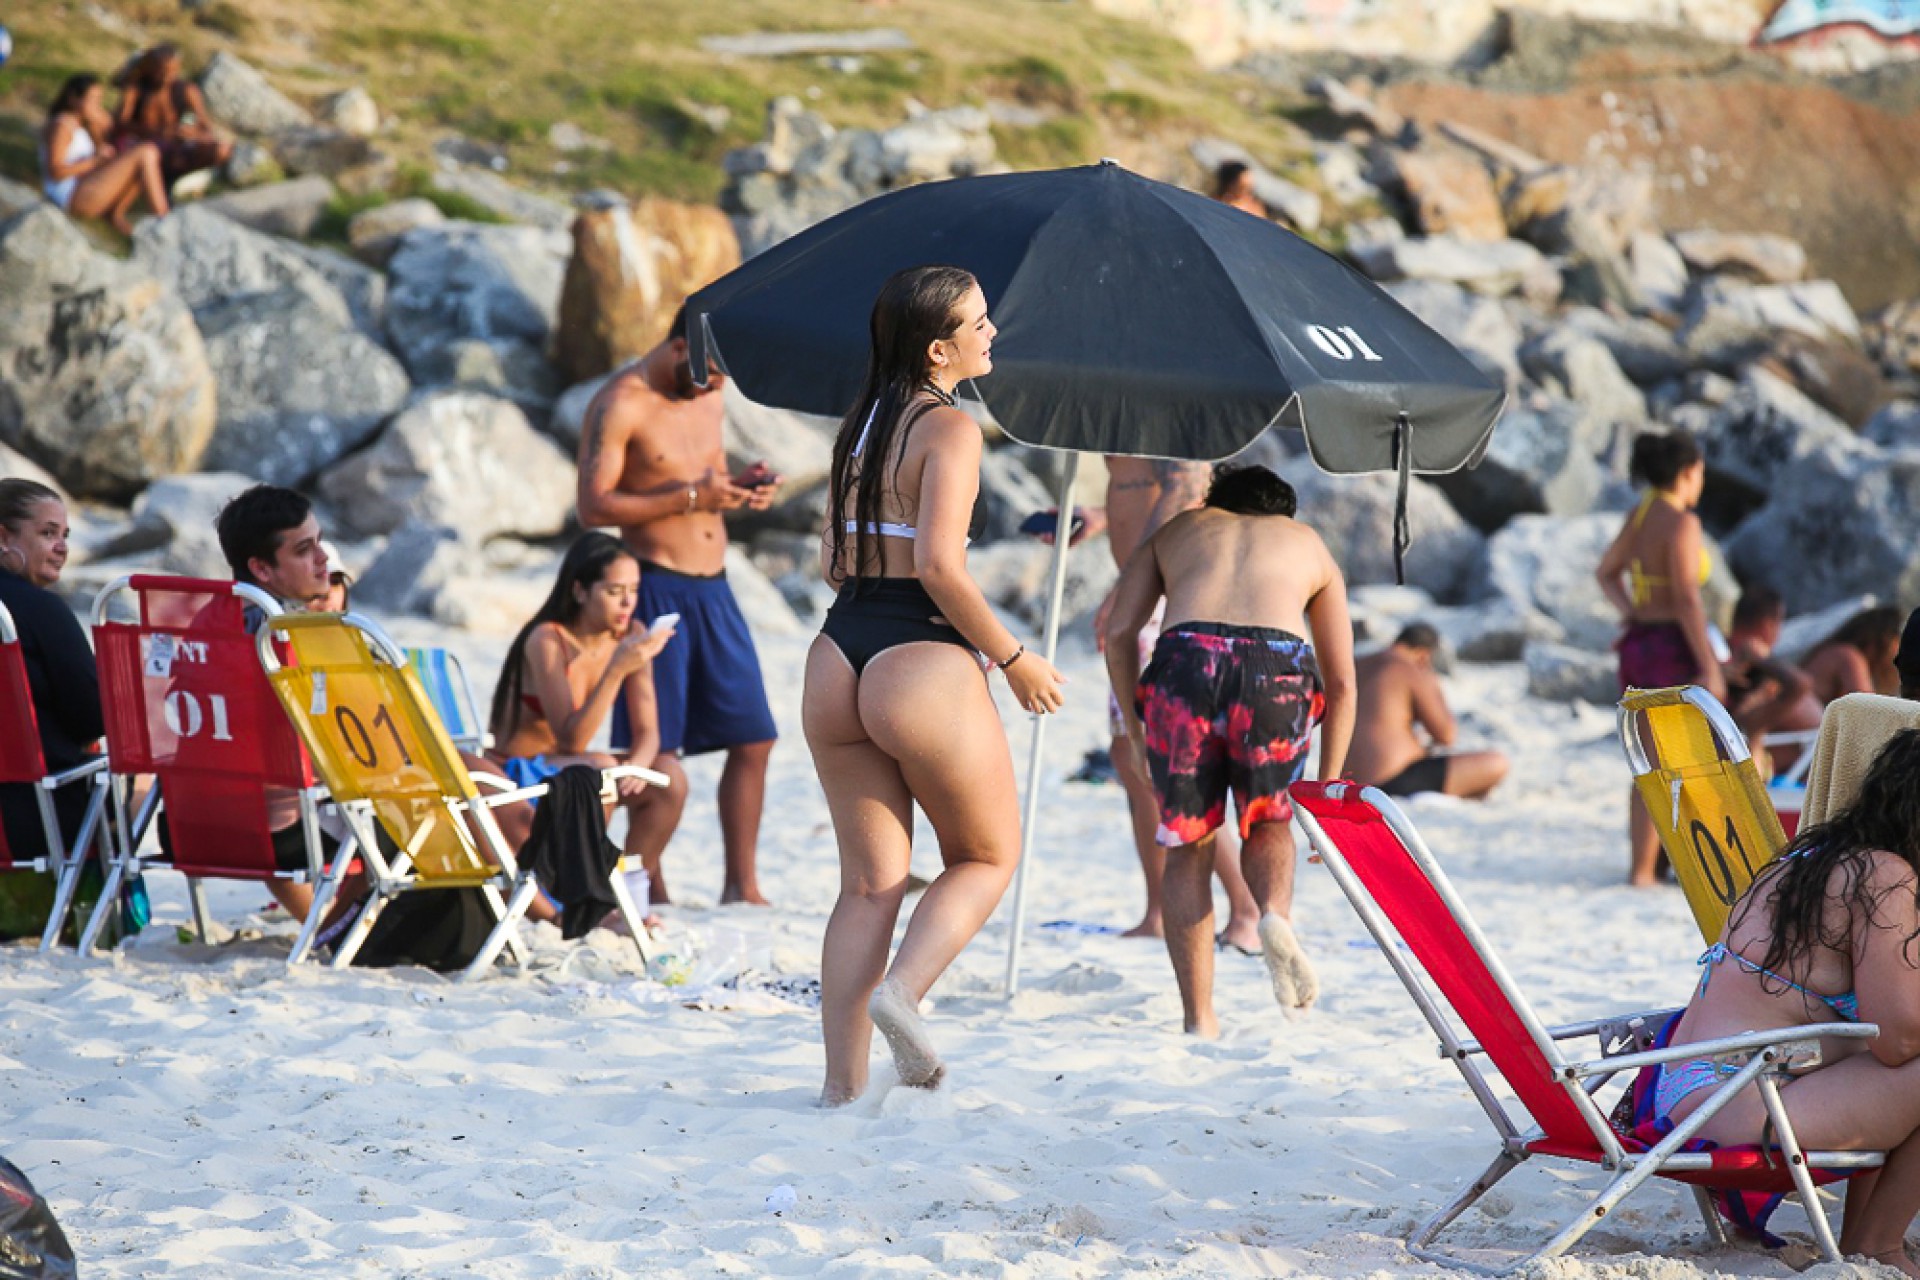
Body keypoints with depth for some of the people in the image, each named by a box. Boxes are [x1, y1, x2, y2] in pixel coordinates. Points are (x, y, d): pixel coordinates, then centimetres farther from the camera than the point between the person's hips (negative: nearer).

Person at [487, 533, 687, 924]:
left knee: (670, 777, -15)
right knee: (600, 768, -33)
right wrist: (617, 669, -37)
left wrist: (637, 766, -26)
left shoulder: (629, 638, -3)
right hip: (512, 773, -7)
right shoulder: (548, 641, -22)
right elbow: (572, 739, -28)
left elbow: (647, 731, -3)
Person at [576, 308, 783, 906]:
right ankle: (654, 894, 3)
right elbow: (593, 506, -16)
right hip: (657, 586, -7)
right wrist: (689, 497, -20)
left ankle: (741, 885, 12)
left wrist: (742, 487, 3)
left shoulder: (709, 396, 13)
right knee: (654, 751, -4)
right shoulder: (620, 404, -10)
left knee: (752, 739, 5)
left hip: (713, 587, 7)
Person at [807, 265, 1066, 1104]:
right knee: (988, 858, 13)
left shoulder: (858, 427, 14)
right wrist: (1013, 659, -10)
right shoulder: (949, 429, -10)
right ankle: (901, 990, -11)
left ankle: (841, 1082, 5)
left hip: (837, 660, 7)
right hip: (923, 665, -7)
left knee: (867, 882, 11)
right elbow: (941, 566, -18)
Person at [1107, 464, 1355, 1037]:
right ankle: (1275, 914, -8)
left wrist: (1135, 728, 26)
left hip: (1185, 664, 0)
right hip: (1278, 669, 0)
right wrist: (1326, 790, 31)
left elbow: (1119, 632, 17)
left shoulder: (1177, 529, 34)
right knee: (1268, 823, 24)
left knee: (1187, 848, 15)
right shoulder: (1310, 544, 35)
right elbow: (1341, 683, 29)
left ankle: (1199, 1019, 9)